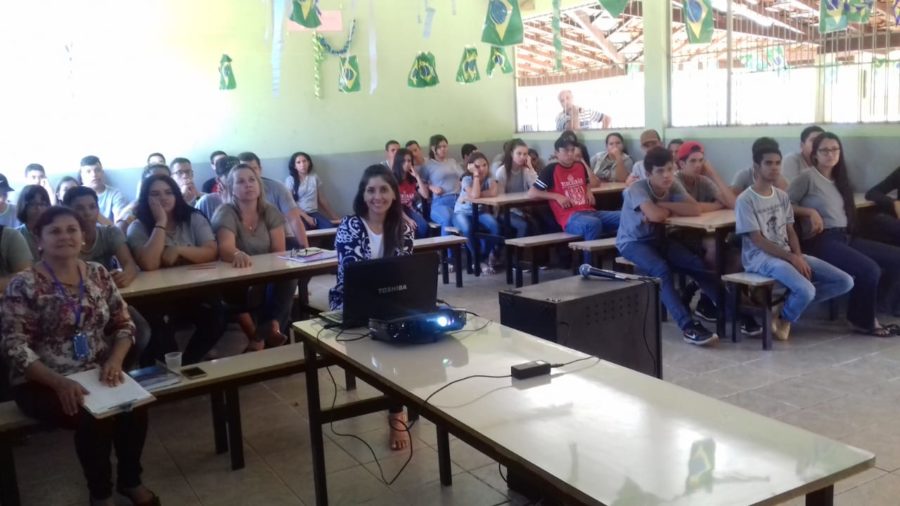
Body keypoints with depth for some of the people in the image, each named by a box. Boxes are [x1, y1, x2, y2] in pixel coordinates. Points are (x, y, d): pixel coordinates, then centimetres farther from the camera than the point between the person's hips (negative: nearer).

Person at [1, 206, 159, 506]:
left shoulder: (98, 274, 4)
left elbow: (124, 324, 7)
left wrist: (115, 360, -13)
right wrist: (59, 382, -26)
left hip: (99, 373, 4)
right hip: (42, 382, -4)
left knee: (135, 407, -23)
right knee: (94, 417, -28)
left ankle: (130, 481, 4)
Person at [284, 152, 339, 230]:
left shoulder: (315, 177, 12)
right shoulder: (290, 180, 2)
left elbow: (322, 199, 17)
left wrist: (332, 214, 15)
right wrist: (306, 217, -14)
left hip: (314, 213, 3)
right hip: (299, 214, -3)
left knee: (330, 228, -28)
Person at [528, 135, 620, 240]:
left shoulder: (580, 166, 18)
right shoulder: (551, 170, 0)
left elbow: (596, 183, 35)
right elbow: (531, 193, -4)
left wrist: (588, 190, 12)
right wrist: (557, 196, -10)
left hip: (590, 212, 7)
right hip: (569, 217, -7)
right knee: (593, 224, -40)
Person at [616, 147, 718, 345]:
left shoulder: (673, 185, -5)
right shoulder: (637, 189, -22)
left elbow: (695, 209, -18)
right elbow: (655, 215, -38)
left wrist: (662, 205, -22)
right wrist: (670, 210, -16)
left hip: (658, 238, 6)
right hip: (632, 242, -6)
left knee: (698, 264, -15)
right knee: (662, 270, -33)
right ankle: (688, 327, -34)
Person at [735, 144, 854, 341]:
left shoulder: (782, 196, 13)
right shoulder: (745, 200, -10)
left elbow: (790, 232, 12)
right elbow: (758, 240, -13)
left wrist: (799, 256, -7)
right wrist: (792, 258, -18)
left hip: (788, 254, 8)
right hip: (760, 258, -8)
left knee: (845, 282, -4)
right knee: (806, 290, -33)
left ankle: (788, 304, 2)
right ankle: (785, 317, 0)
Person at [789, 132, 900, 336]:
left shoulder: (839, 179, 20)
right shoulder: (807, 177, -4)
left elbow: (846, 211, 21)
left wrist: (849, 233, 5)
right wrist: (811, 212, -17)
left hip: (846, 237, 9)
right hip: (821, 241, -8)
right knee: (869, 270, -25)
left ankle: (872, 311, 6)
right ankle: (863, 321, -1)